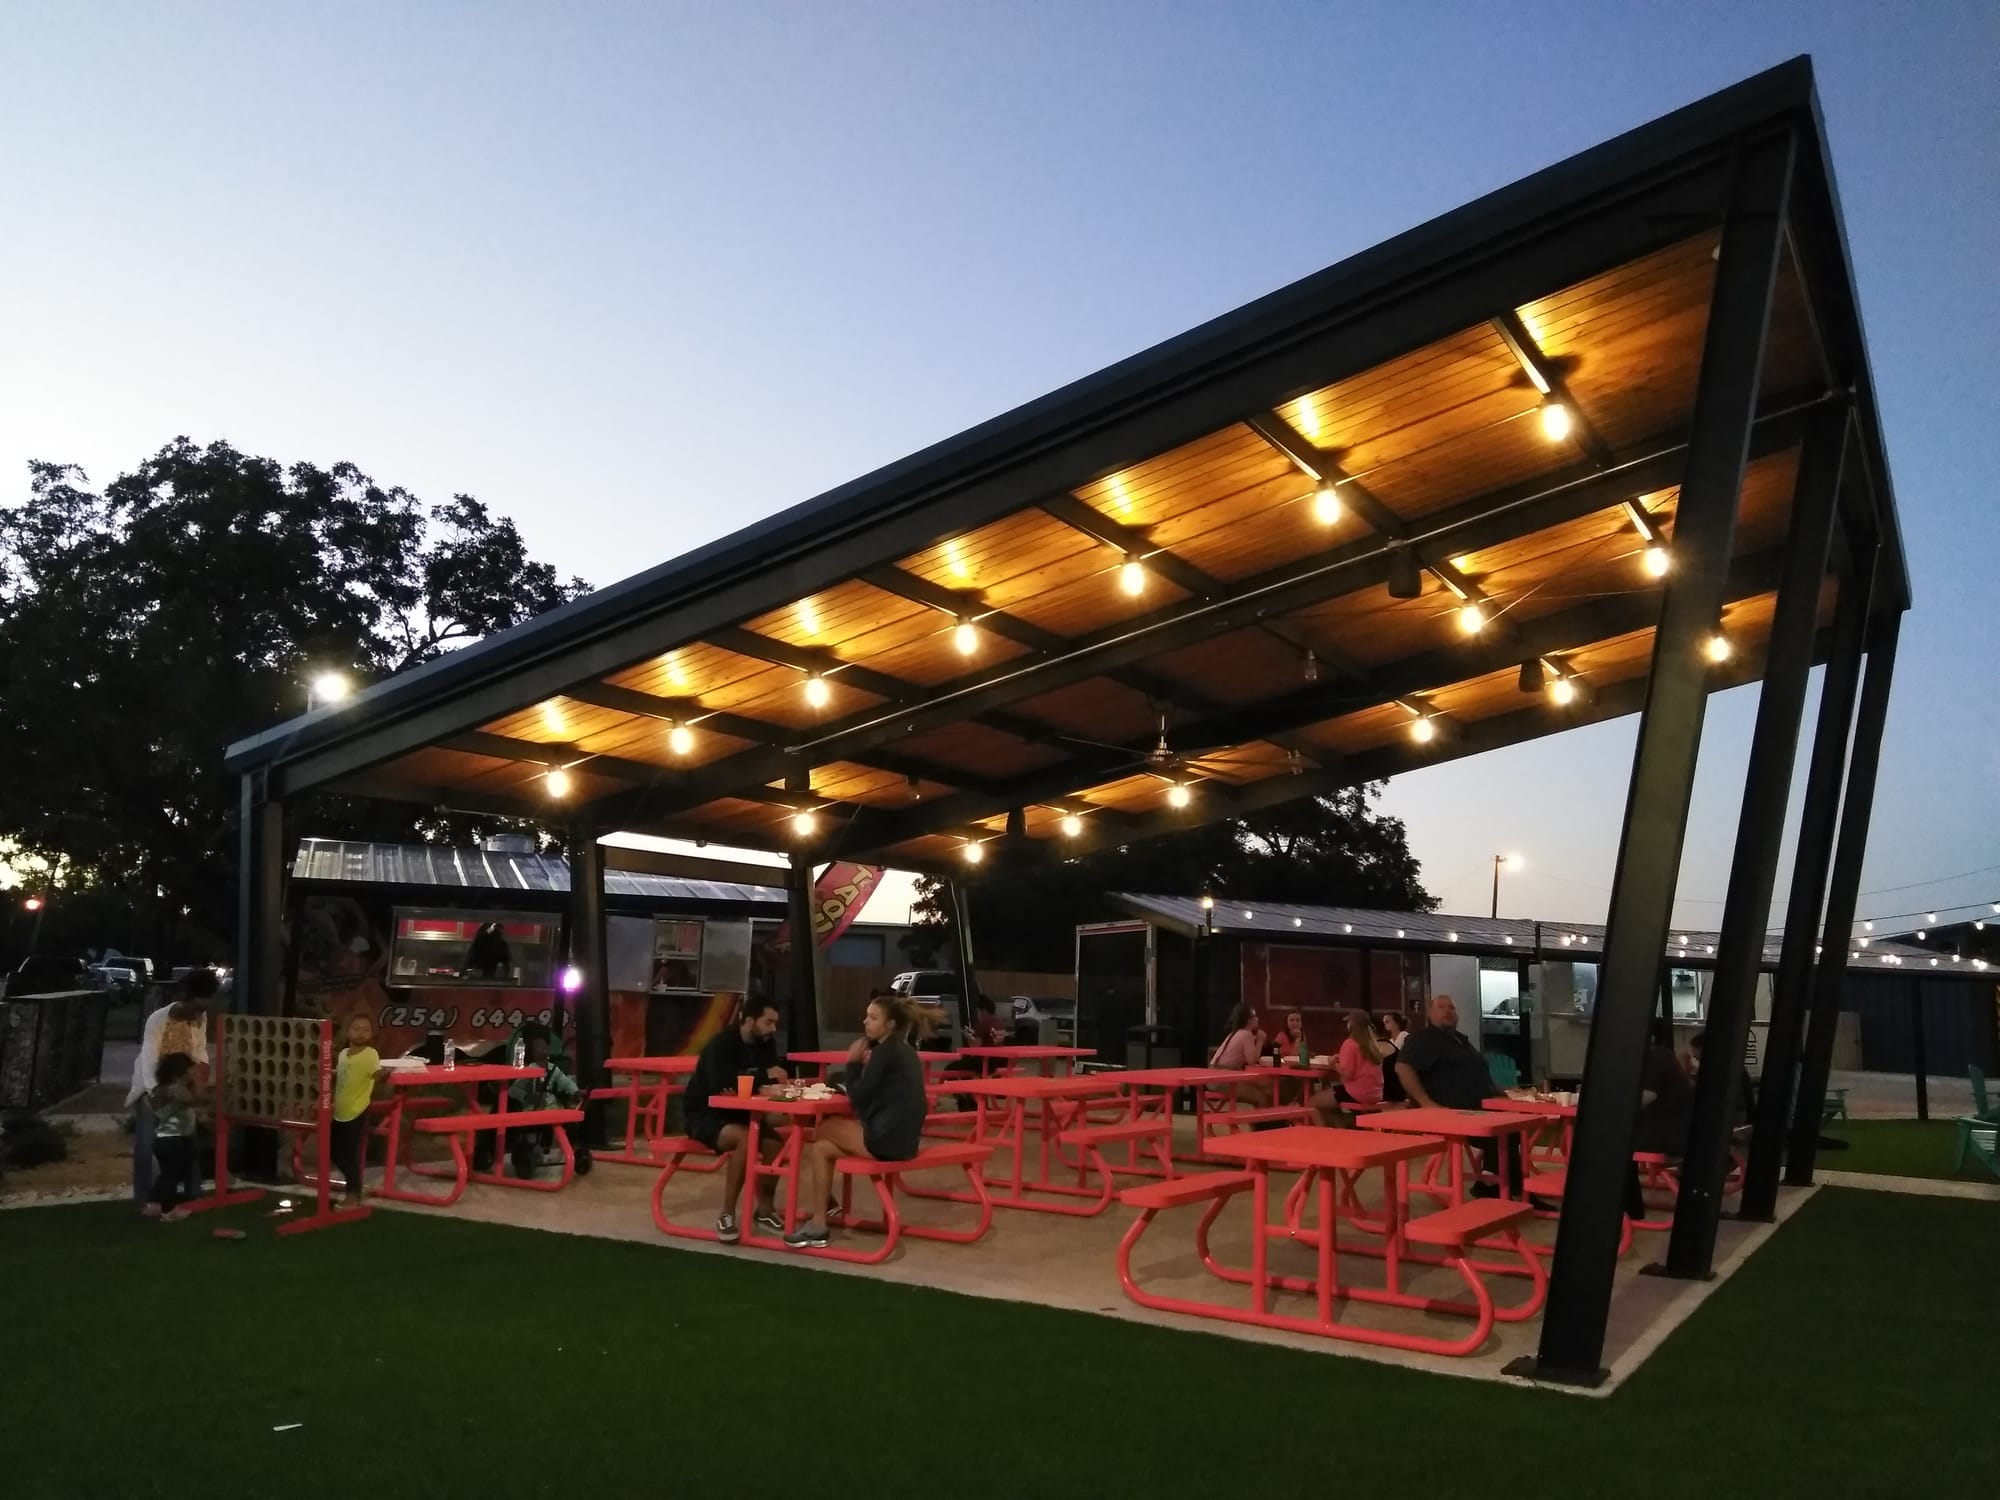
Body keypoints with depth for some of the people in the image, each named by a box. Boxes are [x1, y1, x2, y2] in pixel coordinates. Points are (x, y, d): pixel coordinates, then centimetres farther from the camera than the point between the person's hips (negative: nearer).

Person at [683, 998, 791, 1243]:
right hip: (704, 1115, -6)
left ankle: (764, 1211, 0)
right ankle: (726, 1215, -23)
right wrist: (763, 1075, -31)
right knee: (746, 1139, -34)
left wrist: (777, 1082, -23)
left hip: (738, 1113, 7)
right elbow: (722, 1084, -36)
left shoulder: (766, 1043, 0)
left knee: (775, 1144, -20)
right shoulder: (721, 1043, -22)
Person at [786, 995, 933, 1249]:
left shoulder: (886, 1051, -12)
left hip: (886, 1139, -9)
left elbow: (858, 1098, -12)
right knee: (820, 1149, 13)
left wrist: (853, 1062, -1)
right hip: (901, 1136, 9)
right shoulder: (903, 1049, 16)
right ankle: (818, 1222, 14)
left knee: (823, 1130, 10)